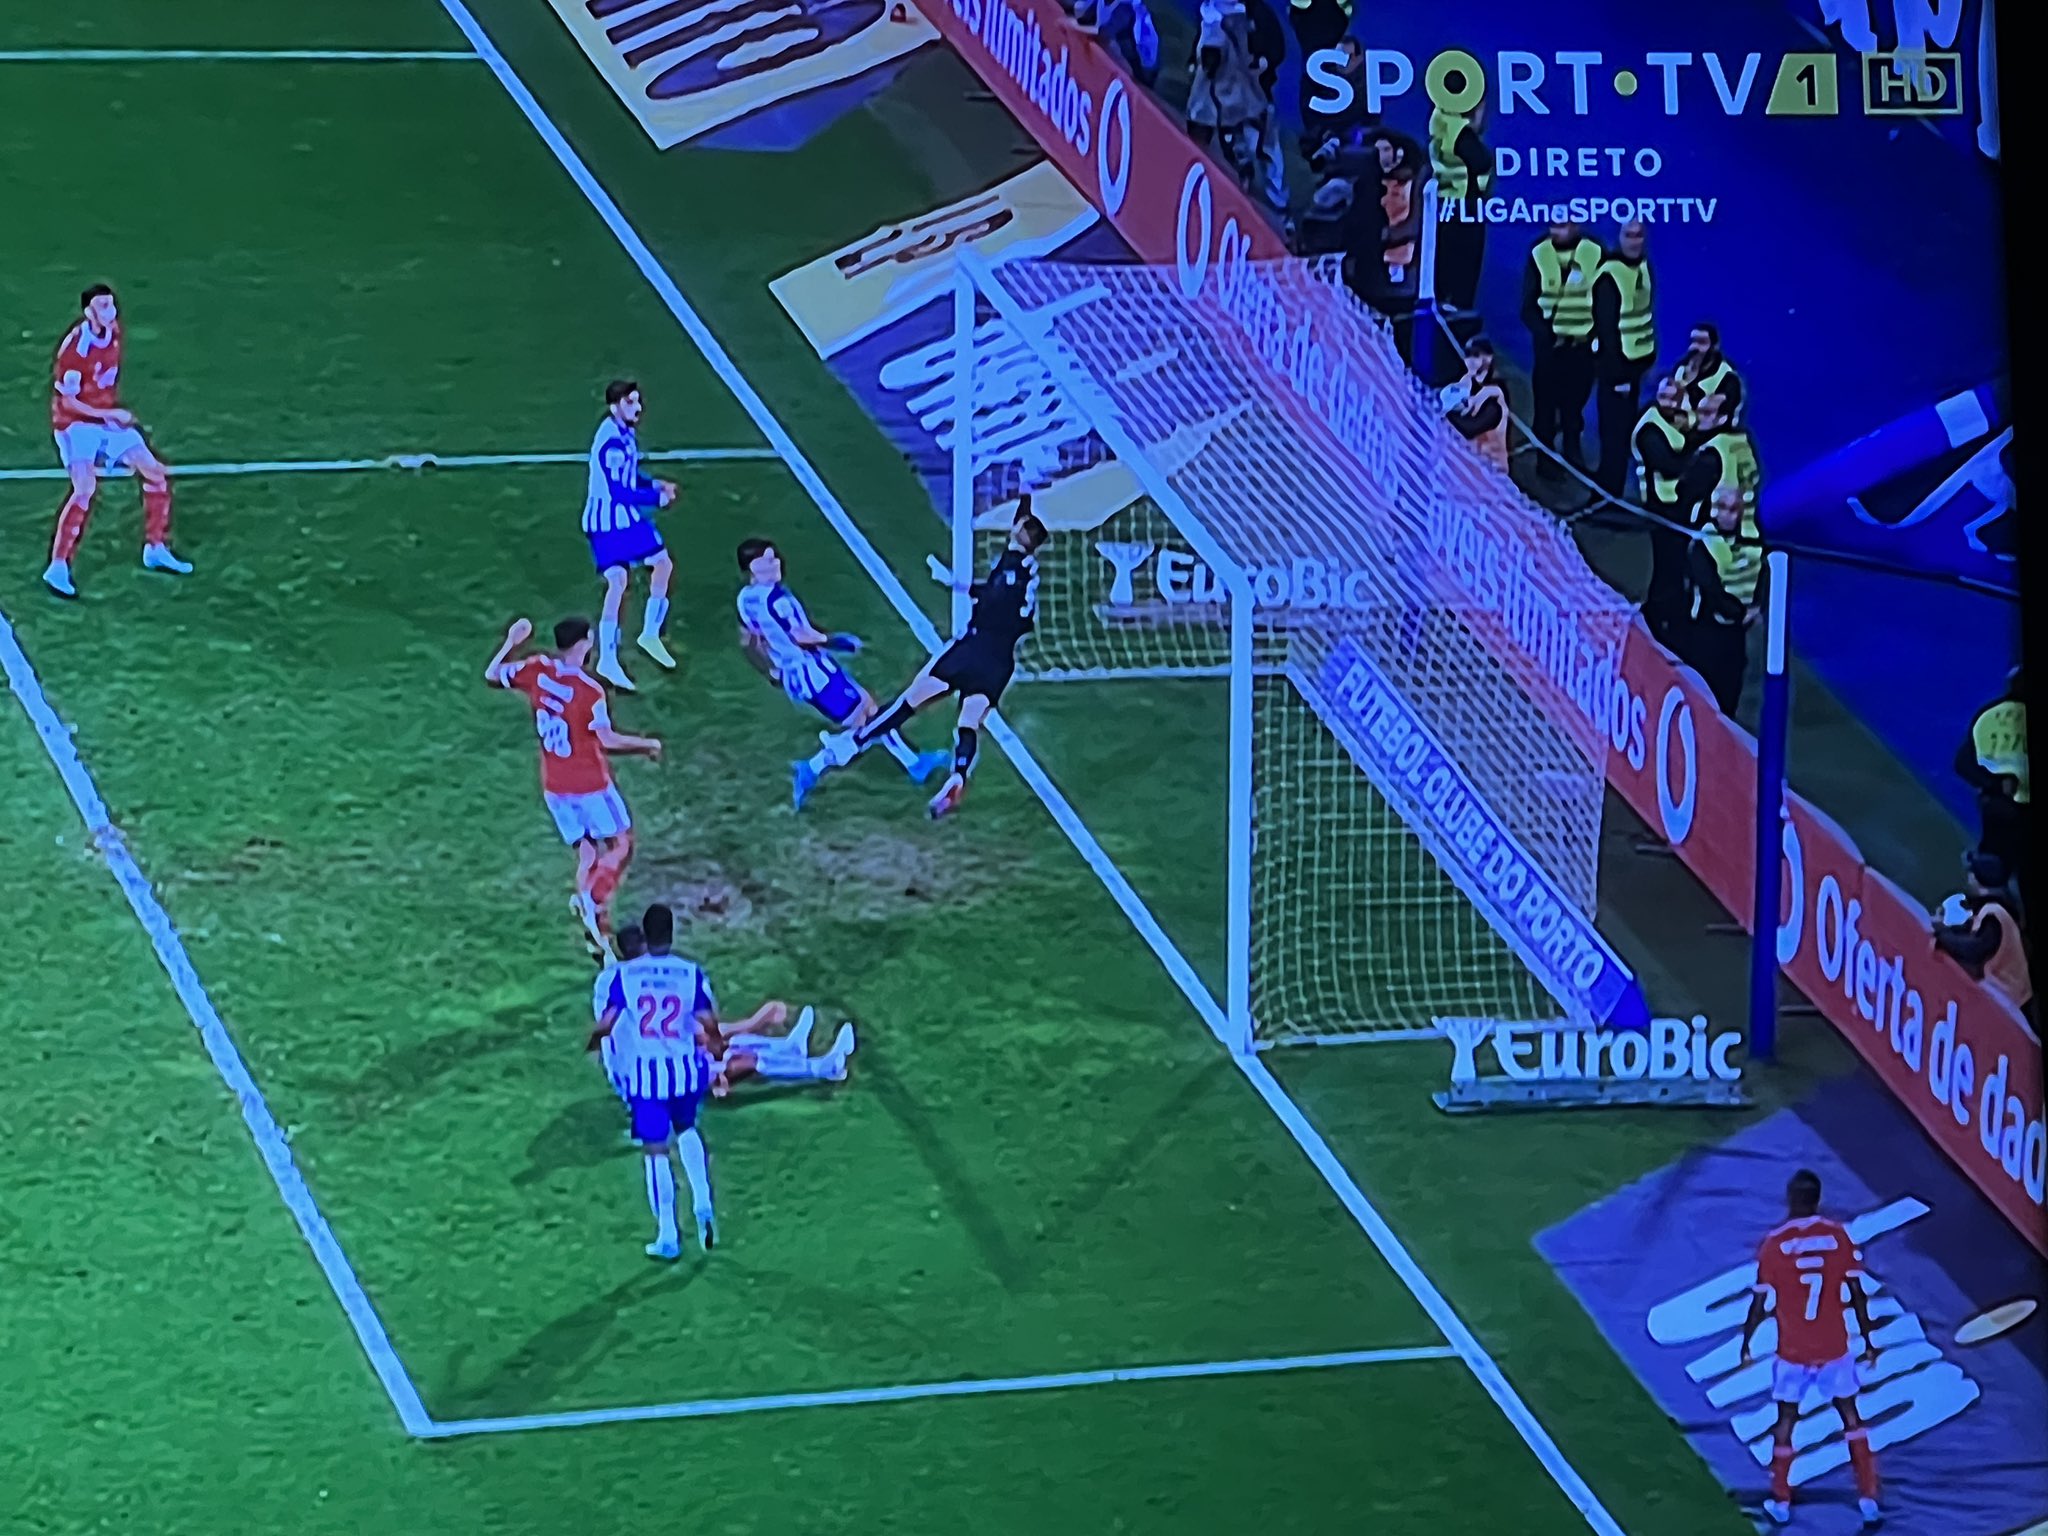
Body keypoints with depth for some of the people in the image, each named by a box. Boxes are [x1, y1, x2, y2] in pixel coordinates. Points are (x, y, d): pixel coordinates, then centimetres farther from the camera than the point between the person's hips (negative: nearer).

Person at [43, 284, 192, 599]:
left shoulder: (113, 332, -1)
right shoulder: (76, 345, -24)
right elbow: (68, 400, -21)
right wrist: (111, 414, -22)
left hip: (107, 417, 8)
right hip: (75, 423, -8)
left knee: (155, 472, 7)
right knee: (85, 488, -26)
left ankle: (155, 549, 24)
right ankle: (57, 568, -21)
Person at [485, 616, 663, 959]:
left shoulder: (537, 670, -4)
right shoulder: (589, 689, -20)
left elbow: (492, 675, 9)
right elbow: (607, 739, -22)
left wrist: (511, 642, 21)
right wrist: (647, 744, -7)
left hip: (554, 786, 6)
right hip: (591, 784, -6)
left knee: (586, 854, 13)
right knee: (621, 844, 7)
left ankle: (598, 934, 8)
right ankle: (592, 900, -16)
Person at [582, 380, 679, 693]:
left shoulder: (624, 433, 5)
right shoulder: (610, 442, -25)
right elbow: (618, 492, -25)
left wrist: (656, 485, 2)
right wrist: (657, 498, -14)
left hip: (628, 517, 10)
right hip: (607, 520, -10)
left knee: (663, 563, 15)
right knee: (618, 582, -15)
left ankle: (650, 634, 31)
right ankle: (607, 661, -9)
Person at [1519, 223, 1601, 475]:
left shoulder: (1594, 254, -2)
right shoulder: (1539, 255, -3)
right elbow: (1529, 306, -1)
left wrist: (1594, 334, -9)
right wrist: (1545, 335, -15)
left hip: (1581, 344, 1)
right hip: (1550, 344, -1)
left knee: (1574, 402, 7)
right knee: (1546, 402, 0)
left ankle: (1572, 452, 21)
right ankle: (1546, 458, 8)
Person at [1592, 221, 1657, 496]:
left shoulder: (1644, 265, 7)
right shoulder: (1610, 276, -19)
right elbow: (1606, 328, -20)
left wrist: (1650, 359, 14)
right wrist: (1617, 374, -19)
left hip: (1636, 360, 8)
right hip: (1615, 364, -8)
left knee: (1627, 425, 17)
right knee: (1615, 431, -6)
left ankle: (1611, 489, 29)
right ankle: (1609, 494, 0)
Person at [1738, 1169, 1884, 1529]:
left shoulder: (1773, 1244, -12)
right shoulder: (1840, 1236, -7)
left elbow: (1760, 1304, -8)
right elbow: (1858, 1294, -4)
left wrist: (1746, 1342, 7)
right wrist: (1868, 1339, 9)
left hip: (1792, 1351, -1)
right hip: (1834, 1347, 1)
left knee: (1785, 1422, 16)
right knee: (1851, 1417, 16)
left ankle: (1781, 1502, 23)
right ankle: (1868, 1499, 13)